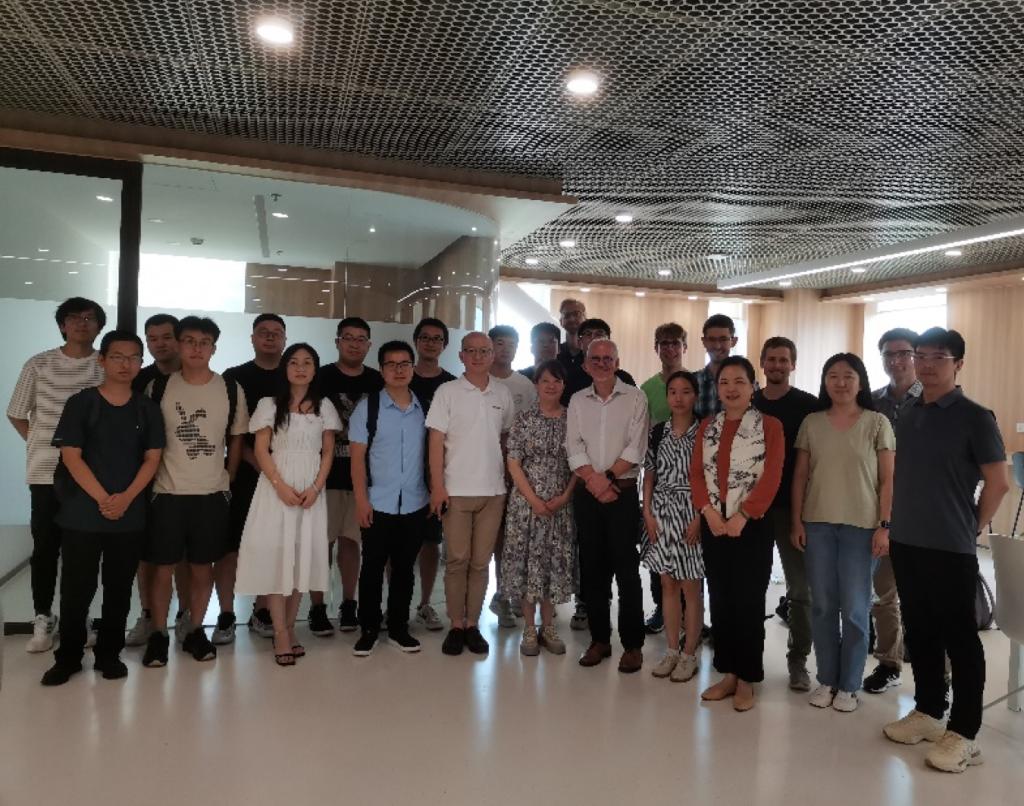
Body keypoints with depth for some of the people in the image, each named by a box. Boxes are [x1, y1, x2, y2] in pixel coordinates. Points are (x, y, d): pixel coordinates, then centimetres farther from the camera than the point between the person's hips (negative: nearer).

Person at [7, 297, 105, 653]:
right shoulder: (38, 365, 2)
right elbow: (16, 415, 11)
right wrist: (42, 444, 3)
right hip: (47, 471, 1)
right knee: (45, 546, 5)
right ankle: (43, 619, 18)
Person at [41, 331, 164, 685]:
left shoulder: (147, 409, 5)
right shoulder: (80, 403, -1)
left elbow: (152, 458, 2)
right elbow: (70, 455, -7)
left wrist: (126, 497, -13)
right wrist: (102, 498, -15)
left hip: (130, 516, 2)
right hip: (81, 513, -2)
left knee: (119, 588, 9)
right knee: (76, 588, 5)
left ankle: (109, 653, 23)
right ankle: (68, 655, 22)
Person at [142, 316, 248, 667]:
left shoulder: (230, 389, 0)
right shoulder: (158, 387, -1)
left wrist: (227, 480, 4)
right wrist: (148, 480, 3)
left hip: (212, 494, 1)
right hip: (167, 493, 0)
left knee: (202, 567, 10)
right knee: (163, 567, 6)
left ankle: (195, 631, 24)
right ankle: (159, 634, 21)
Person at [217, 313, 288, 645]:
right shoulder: (234, 377, 4)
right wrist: (255, 459, -14)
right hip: (241, 474, -2)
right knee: (229, 545, 0)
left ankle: (261, 612, 20)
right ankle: (226, 617, 10)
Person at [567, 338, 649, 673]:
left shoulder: (635, 398, -1)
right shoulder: (577, 401, 8)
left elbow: (636, 449, -8)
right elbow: (574, 447, 1)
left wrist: (608, 476, -13)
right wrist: (593, 480, -12)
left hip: (623, 492, -3)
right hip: (587, 493, 3)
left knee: (626, 569, -2)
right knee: (592, 567, 9)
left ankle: (633, 644, 9)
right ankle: (599, 639, 21)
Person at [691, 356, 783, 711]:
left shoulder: (769, 425, -4)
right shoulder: (707, 426, 10)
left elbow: (771, 478, -11)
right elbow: (696, 473, 5)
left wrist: (742, 516, -15)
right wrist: (708, 511, -9)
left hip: (752, 526, -4)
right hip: (713, 525, 4)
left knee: (748, 602, 3)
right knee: (719, 600, 10)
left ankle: (747, 678, 17)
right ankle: (728, 673, 24)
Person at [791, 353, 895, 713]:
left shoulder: (877, 423, 0)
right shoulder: (811, 423, 6)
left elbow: (888, 480, -1)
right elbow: (799, 476, 8)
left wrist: (884, 526, -7)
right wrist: (796, 521, 2)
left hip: (861, 526, -2)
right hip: (818, 524, 2)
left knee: (854, 608, 3)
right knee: (822, 605, 8)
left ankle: (849, 685, 18)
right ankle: (826, 680, 22)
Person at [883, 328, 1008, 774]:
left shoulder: (974, 417, -8)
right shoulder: (906, 415, 9)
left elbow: (998, 483, -6)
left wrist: (970, 528, -1)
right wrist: (895, 523, 12)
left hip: (951, 549, -6)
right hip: (905, 543, 6)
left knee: (960, 640, 3)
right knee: (920, 632, 15)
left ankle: (964, 733, 14)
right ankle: (928, 711, 29)